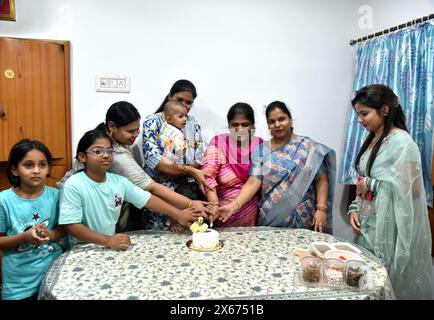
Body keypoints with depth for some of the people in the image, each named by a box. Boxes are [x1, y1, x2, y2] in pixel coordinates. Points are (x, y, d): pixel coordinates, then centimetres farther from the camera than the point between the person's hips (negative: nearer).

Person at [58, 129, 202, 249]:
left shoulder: (119, 181, 1)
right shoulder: (73, 186, -13)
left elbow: (148, 200, -1)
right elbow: (71, 225, -17)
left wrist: (179, 215, -11)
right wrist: (108, 240, -28)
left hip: (112, 246, 4)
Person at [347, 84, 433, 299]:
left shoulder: (402, 142, -15)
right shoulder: (372, 140, 10)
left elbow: (411, 189, -21)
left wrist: (369, 183, -15)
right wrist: (354, 209, 3)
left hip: (389, 228, -7)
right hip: (368, 224, 8)